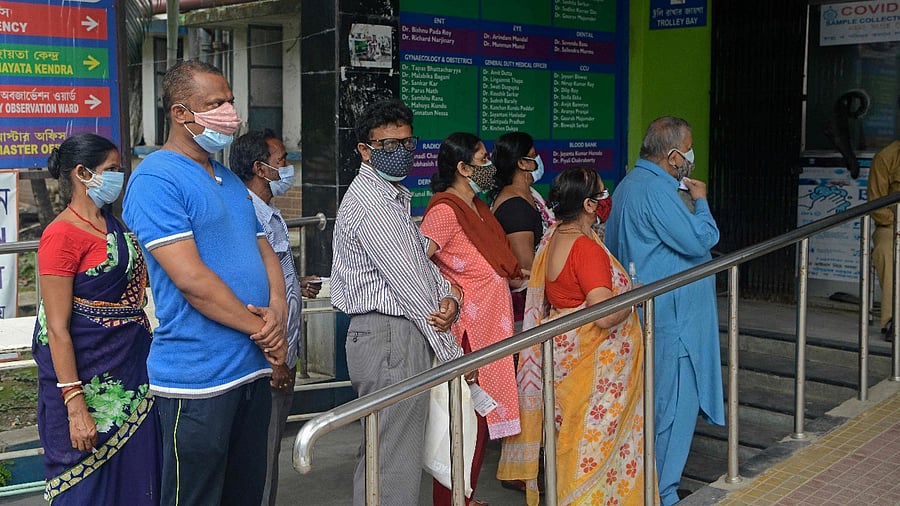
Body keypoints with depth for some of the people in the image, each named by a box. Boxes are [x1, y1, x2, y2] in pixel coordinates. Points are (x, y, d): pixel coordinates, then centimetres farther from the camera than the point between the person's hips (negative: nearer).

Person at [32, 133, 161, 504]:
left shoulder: (113, 225, 10)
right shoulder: (62, 234, -15)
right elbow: (57, 328, -18)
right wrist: (75, 405, -21)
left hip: (130, 368, 8)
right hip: (87, 373, -8)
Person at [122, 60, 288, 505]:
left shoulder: (230, 180, 16)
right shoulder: (156, 179, -13)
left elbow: (265, 251, 15)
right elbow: (191, 277, -20)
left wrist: (277, 310, -5)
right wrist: (260, 329, -12)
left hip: (253, 369, 9)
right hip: (199, 380, -8)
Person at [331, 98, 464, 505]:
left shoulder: (394, 197, 18)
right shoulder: (369, 202, -15)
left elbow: (422, 259, 19)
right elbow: (408, 285, -17)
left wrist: (450, 296, -5)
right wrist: (452, 352, -10)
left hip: (399, 335, 11)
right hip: (390, 337, -11)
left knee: (378, 452, 18)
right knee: (397, 468, -7)